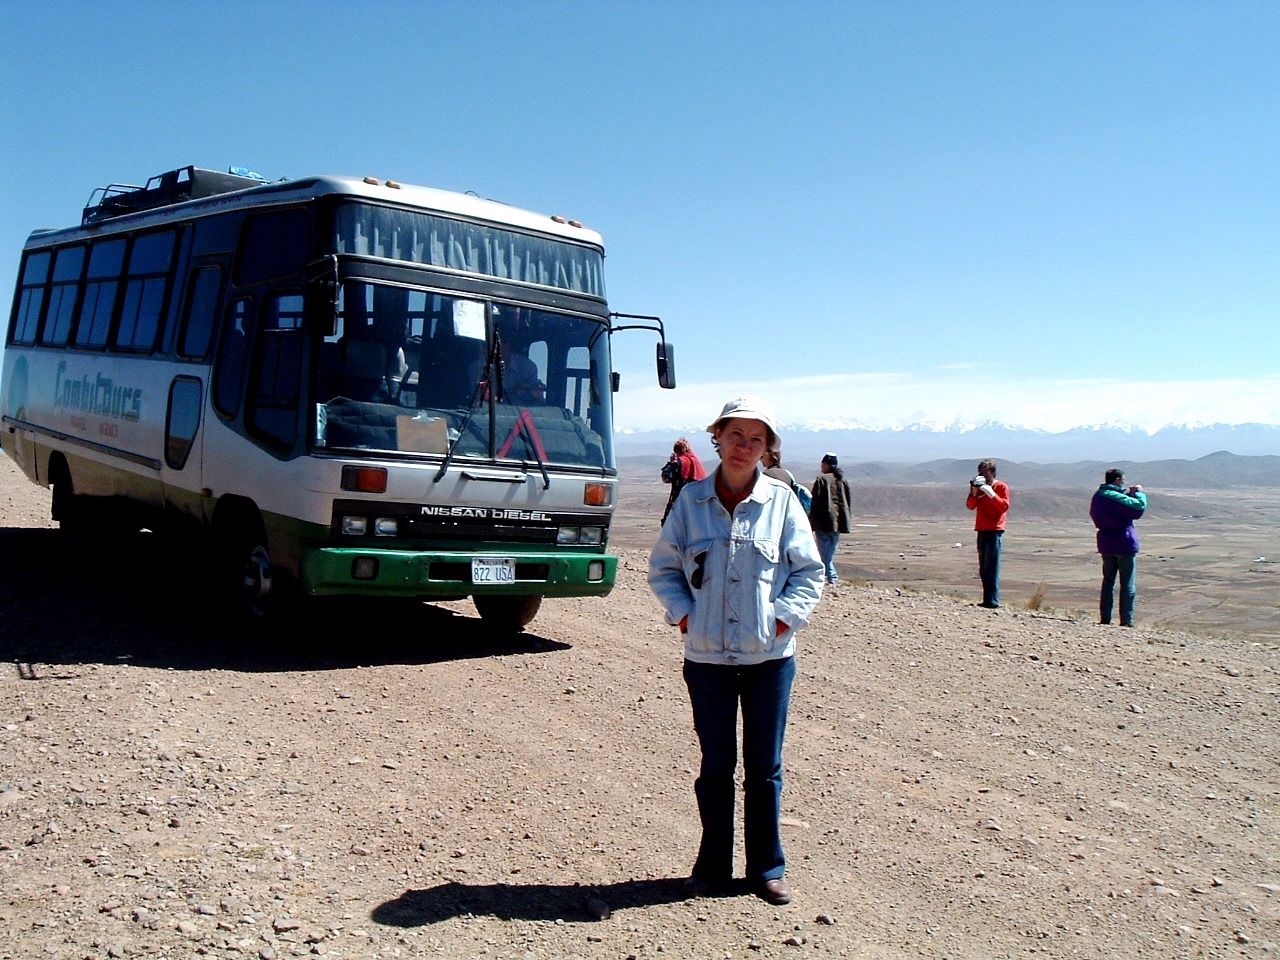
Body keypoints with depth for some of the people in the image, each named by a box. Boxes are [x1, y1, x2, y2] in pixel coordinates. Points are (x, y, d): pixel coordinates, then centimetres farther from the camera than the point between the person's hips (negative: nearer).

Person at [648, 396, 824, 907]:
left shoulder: (781, 501, -2)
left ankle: (767, 868, 24)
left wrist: (784, 618, -8)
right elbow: (663, 567, 8)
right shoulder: (692, 499, 1)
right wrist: (683, 614, -4)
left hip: (769, 656, 0)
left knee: (764, 768, 9)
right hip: (707, 655, 1)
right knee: (715, 767, 11)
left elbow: (809, 573, 3)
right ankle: (713, 865, 26)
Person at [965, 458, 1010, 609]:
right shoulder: (980, 487, 16)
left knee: (991, 568, -13)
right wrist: (974, 491, -6)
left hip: (994, 531, -7)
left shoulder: (1001, 486, 0)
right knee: (983, 569, 6)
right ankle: (987, 600, 8)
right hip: (981, 530, 7)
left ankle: (993, 601, -15)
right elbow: (970, 506, 8)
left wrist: (991, 493, -19)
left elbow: (1004, 506, -13)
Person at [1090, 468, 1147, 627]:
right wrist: (1138, 493, -2)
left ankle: (1104, 618, 12)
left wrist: (1128, 494, 11)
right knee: (1127, 584, 0)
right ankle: (1126, 621, 0)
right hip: (1125, 545, -7)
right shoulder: (1118, 498, -19)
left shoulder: (1097, 497, 7)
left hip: (1106, 545, 7)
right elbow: (1139, 508, -22)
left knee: (1108, 582, 13)